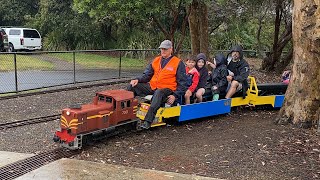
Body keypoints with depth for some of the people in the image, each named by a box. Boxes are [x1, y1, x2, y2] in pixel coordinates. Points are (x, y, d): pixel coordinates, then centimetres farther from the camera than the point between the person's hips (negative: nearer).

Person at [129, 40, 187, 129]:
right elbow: (147, 75, 14)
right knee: (133, 86, -11)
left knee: (158, 93, -40)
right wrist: (138, 80, -7)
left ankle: (148, 121, -46)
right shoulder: (156, 60, 14)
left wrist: (175, 96, -14)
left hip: (167, 89, -5)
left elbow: (182, 83, -1)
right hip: (152, 86, 6)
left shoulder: (178, 63, 1)